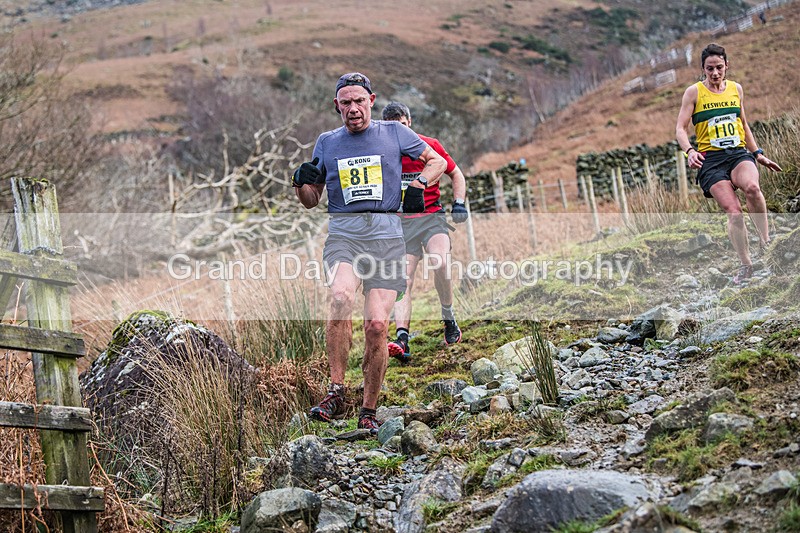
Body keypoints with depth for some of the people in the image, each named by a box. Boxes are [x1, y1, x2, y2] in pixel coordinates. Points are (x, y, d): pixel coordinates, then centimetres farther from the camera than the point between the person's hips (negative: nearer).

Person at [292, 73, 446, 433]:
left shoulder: (394, 133, 12)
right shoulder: (326, 143, 17)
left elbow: (436, 161, 22)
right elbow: (311, 201, 22)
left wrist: (418, 186, 4)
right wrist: (301, 182, 0)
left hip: (386, 234, 0)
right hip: (343, 231, 0)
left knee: (377, 325, -10)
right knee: (341, 296, -31)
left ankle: (368, 411, 6)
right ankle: (336, 392, -23)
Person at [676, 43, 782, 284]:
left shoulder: (736, 89, 14)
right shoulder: (694, 92, 2)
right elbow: (680, 128, -1)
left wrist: (758, 154, 23)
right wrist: (690, 151, -20)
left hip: (739, 153, 2)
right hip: (710, 158, -2)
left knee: (751, 187, -33)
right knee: (733, 211, -17)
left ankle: (766, 241, -15)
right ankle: (745, 265, -2)